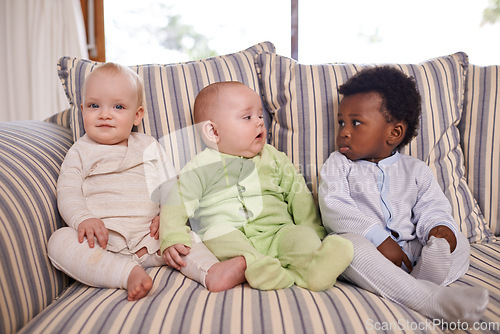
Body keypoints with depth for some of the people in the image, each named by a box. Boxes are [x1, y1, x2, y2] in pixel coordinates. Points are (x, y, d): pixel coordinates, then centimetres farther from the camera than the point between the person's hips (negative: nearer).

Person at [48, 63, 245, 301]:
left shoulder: (149, 147, 17)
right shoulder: (80, 152, 13)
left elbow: (170, 185, 12)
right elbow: (67, 192, 2)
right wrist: (84, 219, -19)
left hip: (147, 236, 2)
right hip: (99, 239, -1)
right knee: (59, 241, -29)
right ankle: (130, 274, -42)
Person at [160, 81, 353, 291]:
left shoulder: (273, 158, 17)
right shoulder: (200, 168, 7)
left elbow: (298, 194, 18)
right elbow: (176, 205, 3)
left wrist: (313, 232, 8)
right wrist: (172, 240, -13)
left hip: (277, 234, 3)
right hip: (227, 238, -2)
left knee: (302, 234, -24)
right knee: (218, 233, -32)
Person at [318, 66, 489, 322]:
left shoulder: (416, 170, 16)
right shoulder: (338, 164, 7)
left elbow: (432, 209, 9)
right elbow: (334, 207, -8)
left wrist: (440, 228, -19)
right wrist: (379, 241, -20)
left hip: (410, 253, 4)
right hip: (366, 249, -3)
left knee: (458, 243, -12)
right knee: (347, 242, -34)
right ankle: (430, 298, -41)